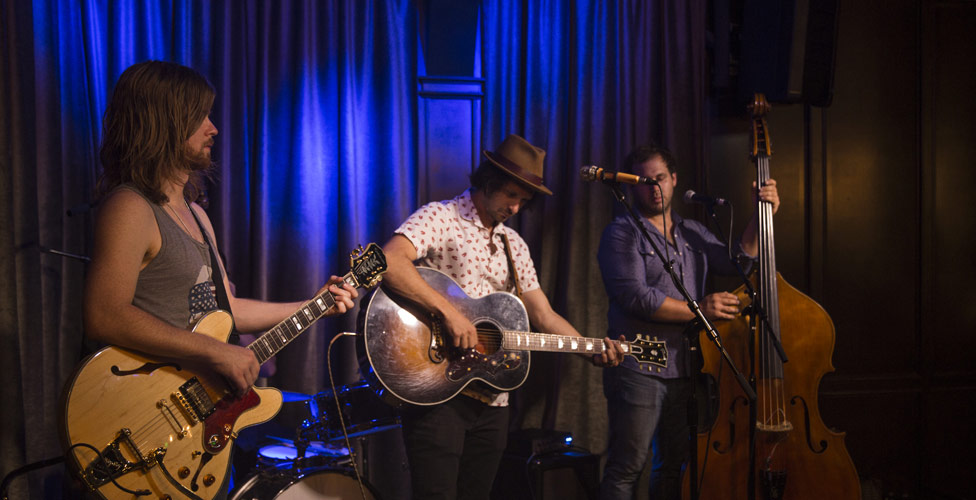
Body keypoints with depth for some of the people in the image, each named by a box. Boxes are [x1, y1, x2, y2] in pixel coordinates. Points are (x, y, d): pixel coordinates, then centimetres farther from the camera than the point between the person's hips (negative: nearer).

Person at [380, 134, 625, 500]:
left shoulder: (514, 244, 16)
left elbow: (544, 315, 14)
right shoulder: (440, 218, -6)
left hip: (492, 397, 7)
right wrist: (448, 311, -28)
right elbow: (390, 261, -24)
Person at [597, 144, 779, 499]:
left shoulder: (693, 234, 17)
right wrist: (699, 309, -15)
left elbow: (739, 262, 7)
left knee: (675, 466, 16)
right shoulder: (622, 233, -4)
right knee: (627, 469, -3)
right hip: (639, 372, -7)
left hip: (685, 372, 7)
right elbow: (635, 297, -16)